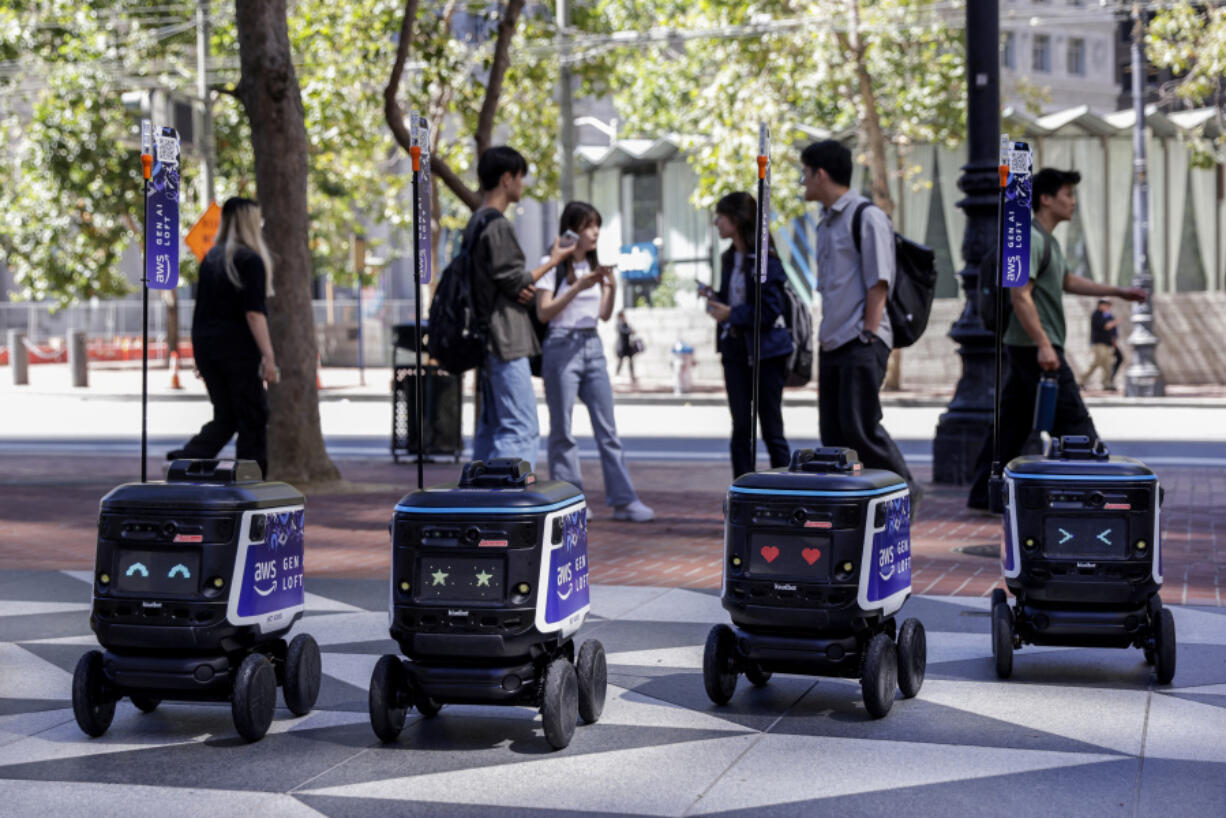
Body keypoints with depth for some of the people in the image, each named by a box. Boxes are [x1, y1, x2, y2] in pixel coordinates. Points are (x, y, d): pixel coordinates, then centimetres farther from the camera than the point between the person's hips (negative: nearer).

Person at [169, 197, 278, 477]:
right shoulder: (251, 259, -9)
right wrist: (268, 356, -19)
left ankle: (186, 458, -8)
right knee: (252, 419, 3)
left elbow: (202, 308, 16)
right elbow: (254, 313, -17)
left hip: (206, 345, 7)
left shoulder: (211, 258, 13)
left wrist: (200, 356, 20)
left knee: (225, 417, 13)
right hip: (238, 347, -7)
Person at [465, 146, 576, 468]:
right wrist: (553, 261, 0)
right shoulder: (498, 226, -14)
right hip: (506, 343, -10)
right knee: (522, 430, -13)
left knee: (490, 428, 13)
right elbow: (514, 281, -13)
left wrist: (523, 289, 1)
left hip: (486, 341, 10)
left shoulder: (475, 224, 17)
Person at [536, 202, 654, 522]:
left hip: (592, 346, 6)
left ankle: (623, 500, 1)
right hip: (561, 345, -6)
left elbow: (604, 314, 13)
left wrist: (612, 288, -5)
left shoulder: (595, 265, 13)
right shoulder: (553, 265, -4)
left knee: (607, 428, 2)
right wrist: (578, 286, -18)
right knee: (562, 430, 0)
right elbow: (544, 313, -10)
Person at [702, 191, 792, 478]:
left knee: (771, 428, 0)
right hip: (735, 350, 7)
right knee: (741, 430, 7)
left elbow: (771, 309, -17)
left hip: (765, 352, -7)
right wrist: (716, 300, 0)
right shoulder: (730, 258, 12)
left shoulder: (764, 258, -12)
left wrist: (731, 314, -16)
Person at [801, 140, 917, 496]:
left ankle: (906, 494, 4)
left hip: (862, 343, -9)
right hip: (832, 343, 9)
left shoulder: (867, 216, -8)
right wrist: (826, 334, 17)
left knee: (860, 427, -11)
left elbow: (878, 282, -13)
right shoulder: (827, 222, 18)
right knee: (832, 434, 6)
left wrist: (867, 334, -16)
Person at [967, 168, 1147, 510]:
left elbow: (1067, 281, 31)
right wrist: (1043, 345, -26)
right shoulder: (1030, 239, -15)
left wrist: (1118, 292, 28)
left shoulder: (1047, 240, 19)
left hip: (1025, 349, 10)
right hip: (1034, 347, -10)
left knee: (1012, 423, 11)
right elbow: (1021, 295, -22)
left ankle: (985, 494, 13)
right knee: (1072, 422, -6)